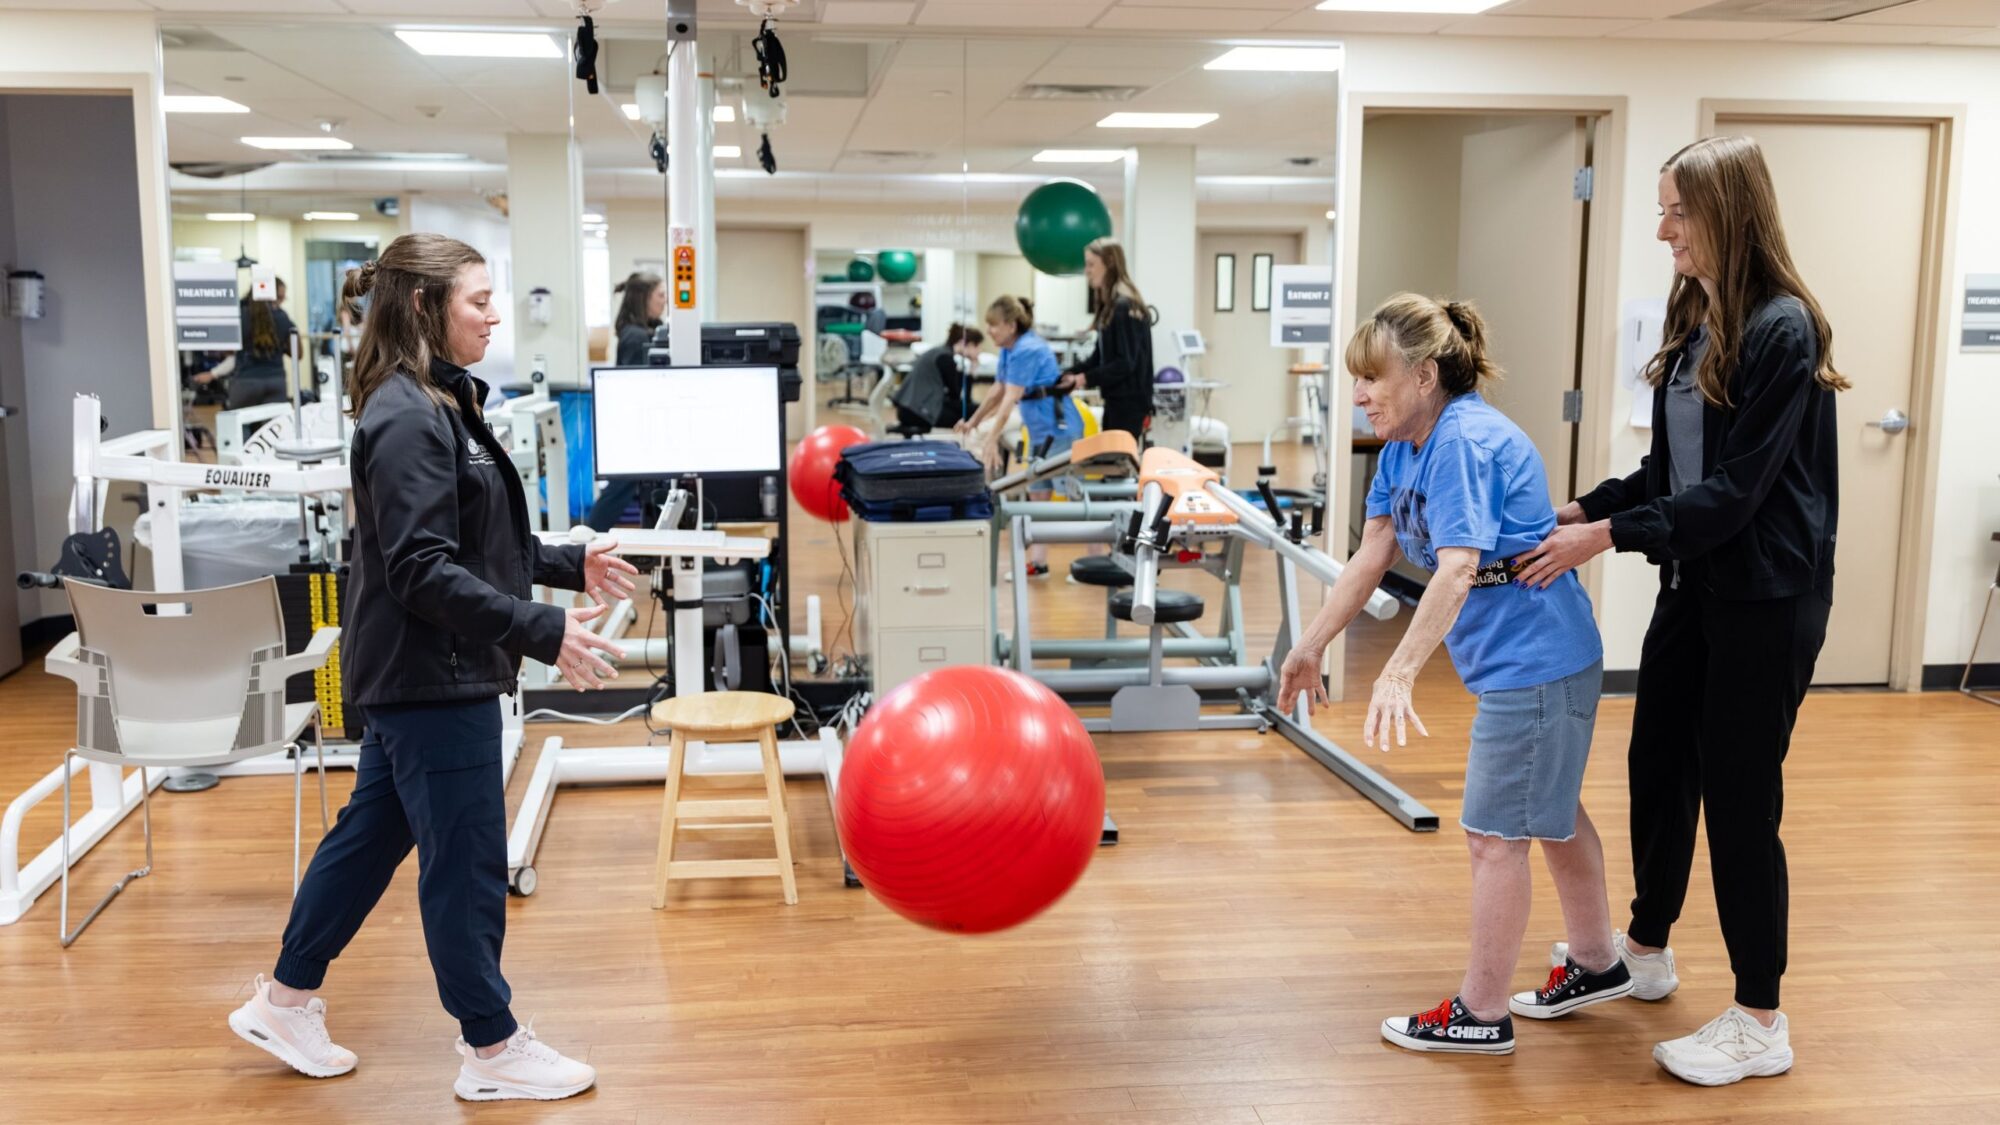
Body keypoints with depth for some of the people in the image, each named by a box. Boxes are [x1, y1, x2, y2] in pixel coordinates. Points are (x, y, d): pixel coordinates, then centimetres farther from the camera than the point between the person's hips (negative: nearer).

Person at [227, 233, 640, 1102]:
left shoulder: (443, 404, 11)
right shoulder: (407, 419, -20)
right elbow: (423, 572, -25)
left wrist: (570, 565, 15)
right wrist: (542, 631, -27)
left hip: (421, 673, 10)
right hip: (431, 677, -10)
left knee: (372, 831, 20)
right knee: (466, 861, 1)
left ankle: (285, 1003, 34)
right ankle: (492, 1049, 15)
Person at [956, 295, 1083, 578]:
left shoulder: (1026, 350, -18)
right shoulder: (1009, 351, 11)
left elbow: (1011, 399, -24)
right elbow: (1000, 394, 21)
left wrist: (992, 439, -28)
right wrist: (972, 423, 18)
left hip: (1058, 427, -10)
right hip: (1040, 430, 10)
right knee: (1038, 496, 10)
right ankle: (1038, 562, 13)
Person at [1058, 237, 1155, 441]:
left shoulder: (1125, 308, -16)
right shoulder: (1110, 307, 14)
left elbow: (1125, 363, -20)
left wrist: (1086, 378, -18)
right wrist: (1069, 374, 7)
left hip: (1130, 402, -10)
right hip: (1117, 399, 10)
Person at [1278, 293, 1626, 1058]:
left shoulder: (1464, 443, -24)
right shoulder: (1404, 446, 4)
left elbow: (1458, 569, -34)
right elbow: (1371, 557, 7)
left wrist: (1399, 674, -42)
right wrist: (1311, 647, 8)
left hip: (1532, 659, -10)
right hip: (1538, 656, 10)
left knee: (1495, 833, -1)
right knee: (1551, 812, 22)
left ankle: (1480, 1016, 12)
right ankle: (1595, 966, 40)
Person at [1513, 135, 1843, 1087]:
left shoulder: (1782, 330, -18)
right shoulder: (1694, 320, 8)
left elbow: (1735, 488, -22)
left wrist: (1608, 536, -21)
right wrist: (1583, 508, -1)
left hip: (1766, 601, -8)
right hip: (1693, 587, 8)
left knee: (1738, 798, 0)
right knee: (1658, 769, 16)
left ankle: (1761, 1022, 16)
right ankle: (1645, 951, 37)